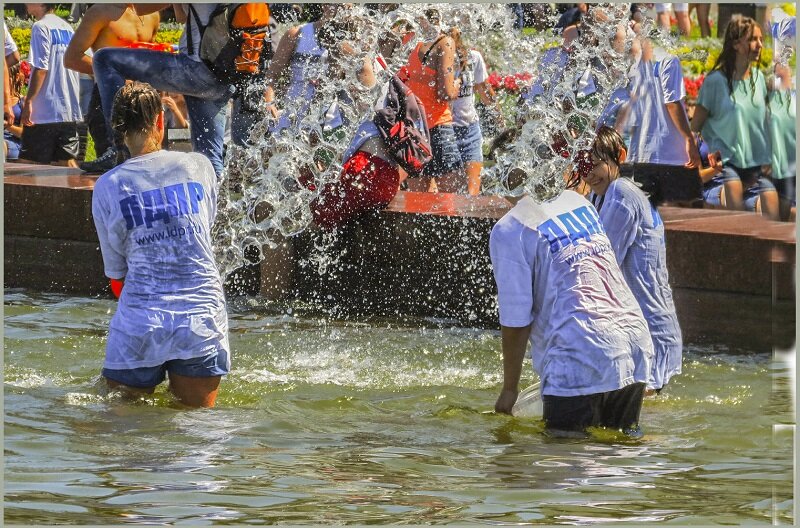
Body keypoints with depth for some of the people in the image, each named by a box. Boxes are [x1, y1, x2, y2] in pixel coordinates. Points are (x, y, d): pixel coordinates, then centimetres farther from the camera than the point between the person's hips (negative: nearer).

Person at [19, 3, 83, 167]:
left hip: (45, 111, -8)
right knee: (67, 162, 6)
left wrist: (28, 101, -15)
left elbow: (41, 69, -16)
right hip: (69, 110, 8)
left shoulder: (41, 27, -10)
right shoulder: (67, 27, 14)